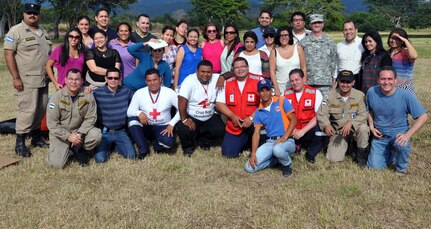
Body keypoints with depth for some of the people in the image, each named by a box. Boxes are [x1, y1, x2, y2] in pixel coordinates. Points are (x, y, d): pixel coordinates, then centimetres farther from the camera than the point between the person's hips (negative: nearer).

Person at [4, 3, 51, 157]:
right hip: (26, 80, -7)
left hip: (43, 80, 7)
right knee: (27, 110, -9)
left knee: (41, 110, 10)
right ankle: (20, 143, 1)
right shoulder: (16, 31, -6)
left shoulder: (43, 32, 15)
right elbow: (8, 54, -11)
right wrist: (16, 78, -17)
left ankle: (36, 137, 24)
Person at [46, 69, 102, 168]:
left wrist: (79, 133, -22)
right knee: (57, 163, -16)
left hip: (80, 130, 2)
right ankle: (67, 150, 19)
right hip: (60, 133, -1)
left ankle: (81, 151, 2)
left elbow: (90, 118, -7)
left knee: (97, 135, -28)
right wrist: (68, 136, -21)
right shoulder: (57, 96, -12)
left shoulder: (88, 96, -8)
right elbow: (51, 123, -12)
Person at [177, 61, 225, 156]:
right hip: (191, 117, -4)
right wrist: (184, 119, -27)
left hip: (210, 117, 4)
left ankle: (204, 141, 17)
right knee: (184, 131, -29)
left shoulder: (216, 79, -6)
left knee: (220, 130, -16)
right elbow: (182, 99, -25)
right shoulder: (190, 80, -18)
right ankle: (188, 146, 9)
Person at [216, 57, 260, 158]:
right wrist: (232, 116, -10)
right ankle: (244, 142, 26)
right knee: (228, 153, -6)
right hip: (234, 126, 3)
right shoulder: (227, 83, 7)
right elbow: (219, 103, 4)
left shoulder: (258, 81, -3)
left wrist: (251, 118, -21)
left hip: (253, 124, -3)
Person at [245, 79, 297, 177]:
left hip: (287, 141, -4)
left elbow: (293, 120, -6)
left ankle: (287, 164, -4)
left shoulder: (282, 101, -1)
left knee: (277, 149, -41)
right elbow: (256, 133, 4)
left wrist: (284, 137, -19)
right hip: (269, 142, 4)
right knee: (249, 167, -10)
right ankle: (278, 158, 9)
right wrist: (253, 153, -8)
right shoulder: (258, 112, 9)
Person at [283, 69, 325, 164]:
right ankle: (296, 145, 9)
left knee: (320, 131, -33)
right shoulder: (286, 94, 2)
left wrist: (303, 131, -18)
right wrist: (292, 129, -14)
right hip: (292, 132, 2)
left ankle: (310, 154, -2)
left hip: (308, 131, -2)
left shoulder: (315, 93, -5)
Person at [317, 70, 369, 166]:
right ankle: (346, 144, 22)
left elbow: (363, 115, -15)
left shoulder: (360, 95, -10)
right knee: (334, 158, -14)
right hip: (337, 131, 1)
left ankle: (361, 154, -7)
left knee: (363, 128, -36)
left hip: (354, 129, -1)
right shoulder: (330, 96, -6)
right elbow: (321, 114, -11)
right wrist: (326, 125, -32)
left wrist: (351, 123, -33)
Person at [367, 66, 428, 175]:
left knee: (402, 144, -38)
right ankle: (390, 154, 29)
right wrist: (371, 127, -4)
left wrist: (408, 135, -27)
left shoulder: (406, 96, -20)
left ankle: (401, 168, -4)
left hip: (399, 133, -3)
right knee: (374, 166, -5)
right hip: (380, 135, 3)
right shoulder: (372, 92, -10)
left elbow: (424, 116, -18)